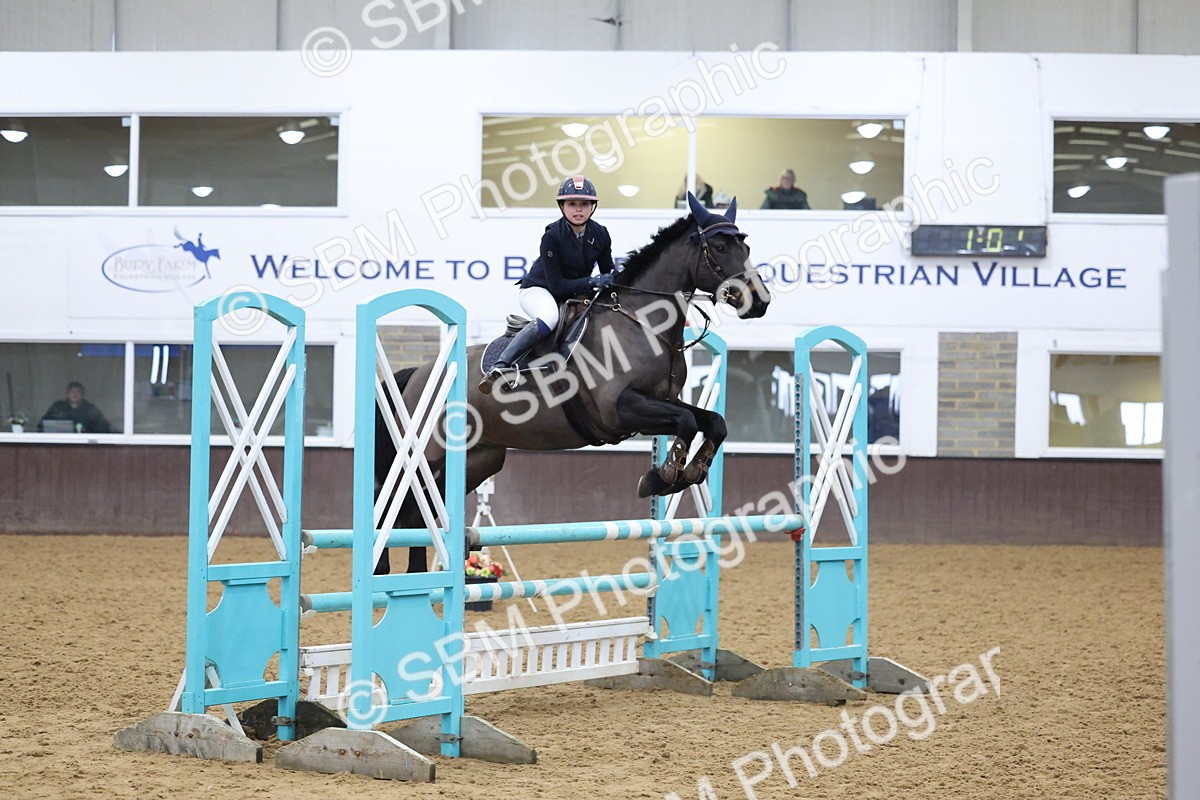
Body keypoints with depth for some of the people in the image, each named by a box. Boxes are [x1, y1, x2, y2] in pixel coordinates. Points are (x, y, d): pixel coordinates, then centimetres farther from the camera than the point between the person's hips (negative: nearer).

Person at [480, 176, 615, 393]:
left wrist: (613, 283, -16)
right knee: (550, 317, -38)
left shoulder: (600, 234, -6)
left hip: (575, 293, 7)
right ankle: (500, 367, -44)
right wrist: (591, 281, -33)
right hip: (538, 289, -7)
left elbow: (609, 272, 7)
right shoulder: (552, 236, -21)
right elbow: (555, 285, -24)